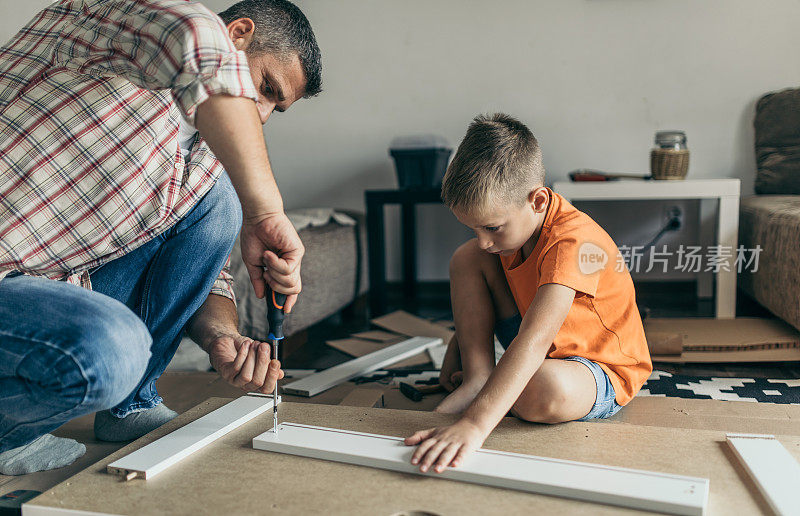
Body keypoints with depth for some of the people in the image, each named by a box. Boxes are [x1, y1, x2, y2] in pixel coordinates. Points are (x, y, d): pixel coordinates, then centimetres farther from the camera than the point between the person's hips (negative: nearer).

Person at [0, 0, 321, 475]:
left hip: (63, 286, 8)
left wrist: (220, 337, -8)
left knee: (215, 196, 1)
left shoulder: (204, 146, 11)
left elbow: (206, 274, 13)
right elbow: (206, 59, -34)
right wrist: (266, 212, -33)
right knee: (108, 352, -34)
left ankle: (132, 405, 9)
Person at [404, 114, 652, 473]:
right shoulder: (509, 221, -9)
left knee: (545, 390, -43)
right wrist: (457, 352, 0)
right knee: (466, 259, -6)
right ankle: (477, 378, -13)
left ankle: (474, 402, -9)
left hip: (603, 370, -7)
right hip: (539, 355, 7)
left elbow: (533, 342, -47)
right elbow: (475, 308, 9)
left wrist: (474, 424, -55)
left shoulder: (573, 242, -35)